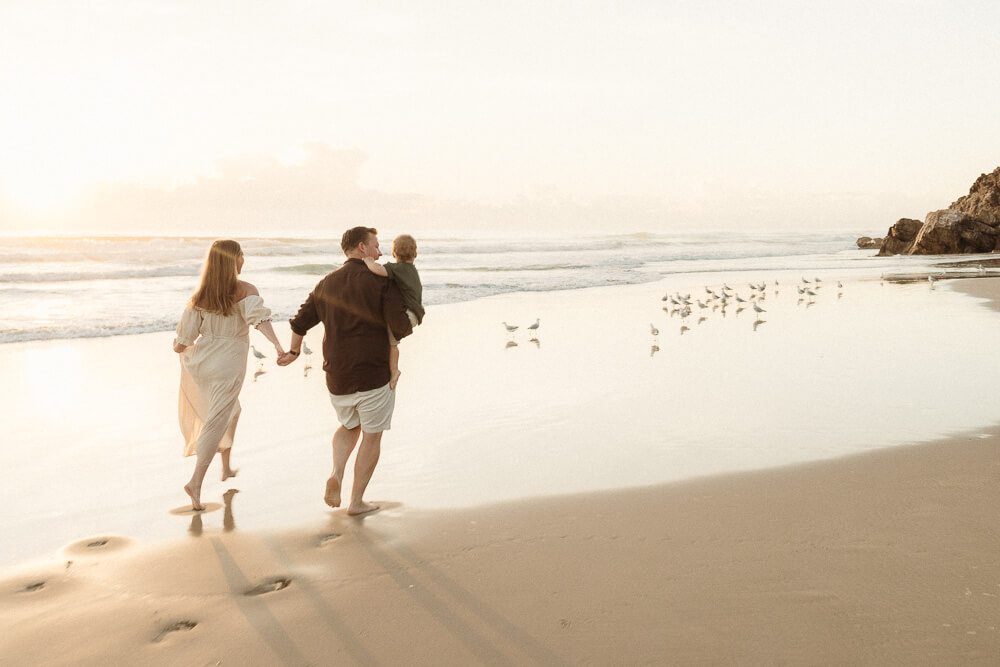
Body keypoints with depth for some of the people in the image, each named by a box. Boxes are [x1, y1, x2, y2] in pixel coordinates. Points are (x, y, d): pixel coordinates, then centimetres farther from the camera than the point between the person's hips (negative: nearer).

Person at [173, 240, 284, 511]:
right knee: (216, 423, 1)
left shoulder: (200, 296, 2)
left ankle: (227, 467, 36)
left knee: (231, 410, 27)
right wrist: (278, 345, -41)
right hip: (228, 364, -5)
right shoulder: (246, 291, -10)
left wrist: (178, 347, 24)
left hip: (200, 360, 5)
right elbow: (259, 318, -30)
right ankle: (196, 482, -7)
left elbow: (183, 341, 1)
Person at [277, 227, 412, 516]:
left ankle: (336, 474, 2)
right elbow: (400, 327, -18)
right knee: (371, 436, 11)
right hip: (373, 375, -5)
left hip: (336, 377, 5)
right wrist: (410, 325, 6)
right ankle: (357, 501, 15)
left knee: (349, 426, 27)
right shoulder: (382, 281, -10)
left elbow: (300, 323, 14)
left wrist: (293, 351, 31)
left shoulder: (326, 284, 7)